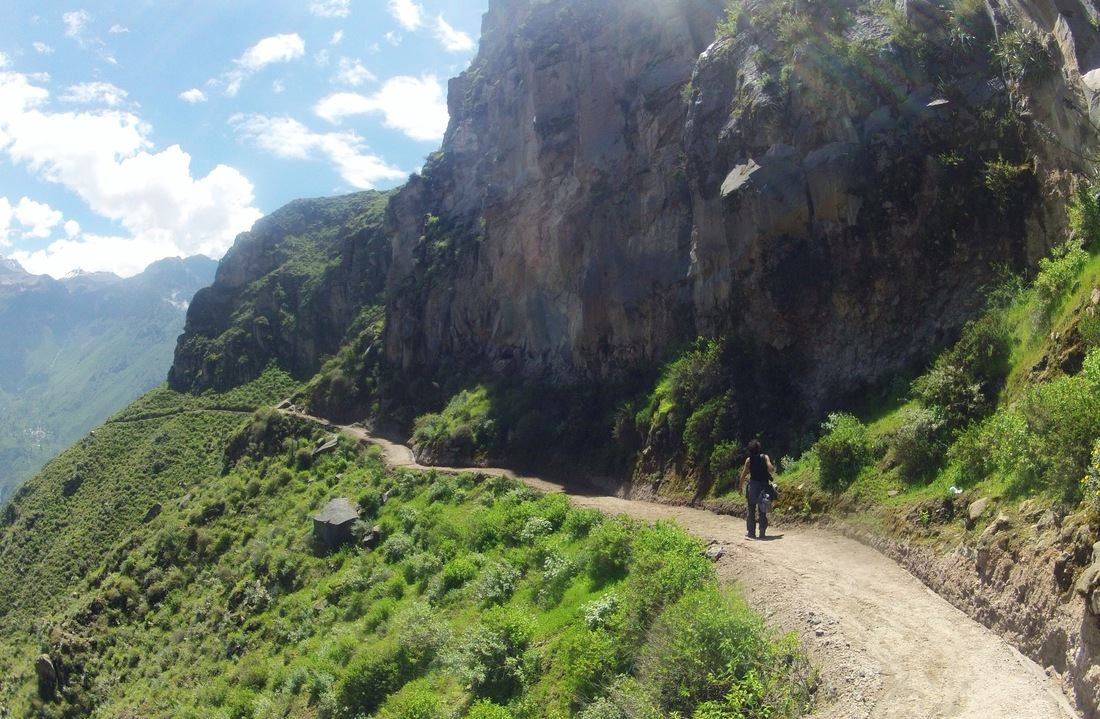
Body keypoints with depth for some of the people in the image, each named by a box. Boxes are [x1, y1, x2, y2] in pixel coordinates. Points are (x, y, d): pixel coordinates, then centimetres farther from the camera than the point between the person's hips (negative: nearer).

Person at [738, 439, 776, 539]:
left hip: (753, 486, 0)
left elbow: (743, 474, -4)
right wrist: (774, 467, 9)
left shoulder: (749, 460, -2)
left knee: (751, 510, 6)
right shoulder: (765, 457, -3)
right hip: (764, 486, 0)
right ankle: (762, 533, 9)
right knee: (762, 511, 9)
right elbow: (771, 469, -14)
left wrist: (740, 486, 6)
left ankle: (750, 533, 1)